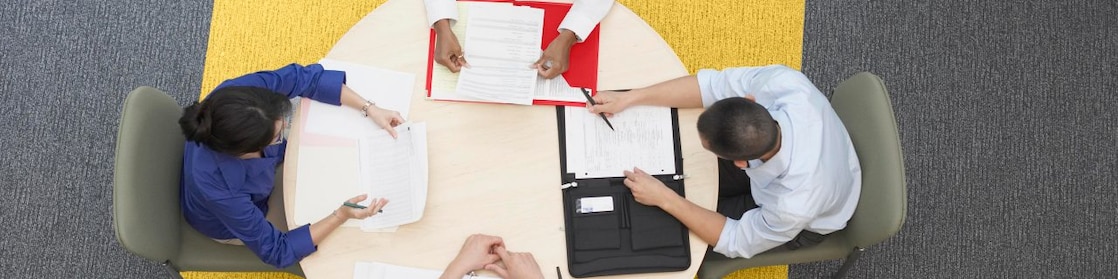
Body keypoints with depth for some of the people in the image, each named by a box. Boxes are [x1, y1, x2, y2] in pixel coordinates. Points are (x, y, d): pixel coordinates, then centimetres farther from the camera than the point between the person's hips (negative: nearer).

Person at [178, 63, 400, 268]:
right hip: (237, 219, -4)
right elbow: (277, 251, -32)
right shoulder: (218, 189, -47)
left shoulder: (236, 95, -39)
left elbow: (303, 76, -22)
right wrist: (341, 216, -39)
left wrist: (369, 108, -28)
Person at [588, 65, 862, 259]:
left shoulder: (795, 206, -46)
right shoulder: (785, 82, -41)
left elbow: (736, 241, -26)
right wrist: (629, 98, -25)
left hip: (795, 220, -4)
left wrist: (664, 198, -28)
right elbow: (714, 85, -26)